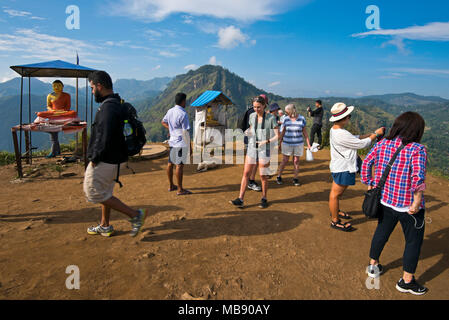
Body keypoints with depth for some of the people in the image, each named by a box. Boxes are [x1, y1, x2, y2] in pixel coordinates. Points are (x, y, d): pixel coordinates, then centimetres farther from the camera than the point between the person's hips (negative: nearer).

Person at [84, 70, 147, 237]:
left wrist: (94, 158, -17)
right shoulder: (116, 103, 12)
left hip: (105, 161, -10)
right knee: (104, 192, 20)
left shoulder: (108, 107, -21)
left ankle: (135, 215, -2)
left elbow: (105, 138, -28)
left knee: (93, 192, 0)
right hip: (113, 159, 10)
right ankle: (105, 226, 36)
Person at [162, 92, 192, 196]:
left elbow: (163, 122, 26)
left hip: (172, 141, 8)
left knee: (170, 164, 13)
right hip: (181, 143, -8)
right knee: (180, 165, -4)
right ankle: (180, 189, 1)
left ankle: (171, 186, 26)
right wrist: (188, 144, -10)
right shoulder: (183, 114, -17)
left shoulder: (170, 111, 8)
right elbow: (185, 131, -18)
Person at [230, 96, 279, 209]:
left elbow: (277, 136, -11)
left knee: (263, 176, 3)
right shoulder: (252, 116, 3)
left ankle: (264, 199, 22)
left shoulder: (271, 118, -11)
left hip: (264, 150, -4)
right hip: (252, 148, 4)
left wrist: (267, 141, -24)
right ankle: (240, 200, 0)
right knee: (246, 173, -1)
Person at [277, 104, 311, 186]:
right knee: (284, 161, 3)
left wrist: (308, 144, 0)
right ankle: (279, 177, 17)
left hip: (298, 144, 0)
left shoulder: (301, 119, -5)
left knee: (296, 161, 6)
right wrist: (280, 142, 8)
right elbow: (283, 132, 6)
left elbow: (305, 132, 1)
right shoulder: (286, 119, -3)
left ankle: (295, 179, 16)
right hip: (287, 144, 0)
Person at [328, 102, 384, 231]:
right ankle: (335, 221, 13)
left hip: (339, 166, 10)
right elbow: (361, 144, -18)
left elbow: (354, 138, 12)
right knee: (336, 193, 1)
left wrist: (371, 134, 3)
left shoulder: (334, 129, 5)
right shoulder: (341, 134, -28)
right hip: (342, 169, -10)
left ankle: (335, 211, 44)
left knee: (336, 192, 25)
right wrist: (376, 134, -4)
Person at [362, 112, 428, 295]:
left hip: (385, 201, 5)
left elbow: (366, 163, 0)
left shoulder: (382, 144, -3)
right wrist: (417, 203, -19)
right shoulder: (417, 149, -19)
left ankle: (373, 266, 42)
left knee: (381, 233, 24)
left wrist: (369, 184, 10)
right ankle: (406, 281, 27)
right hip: (408, 207, -5)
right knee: (414, 242, 15)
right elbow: (418, 178, -28)